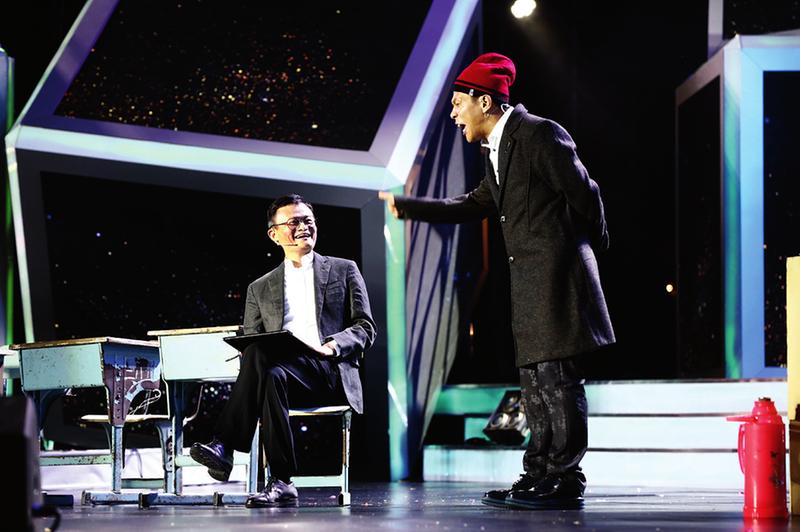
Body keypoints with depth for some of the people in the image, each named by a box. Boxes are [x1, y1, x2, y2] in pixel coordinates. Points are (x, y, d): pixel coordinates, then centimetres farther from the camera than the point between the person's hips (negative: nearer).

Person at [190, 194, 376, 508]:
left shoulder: (343, 270, 18)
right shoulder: (261, 288, 24)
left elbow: (365, 329, 10)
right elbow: (251, 342, 17)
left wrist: (332, 346, -12)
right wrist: (255, 352, -10)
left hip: (331, 373, -2)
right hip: (283, 372, 2)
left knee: (260, 359, -34)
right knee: (269, 377, -38)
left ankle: (225, 447, -37)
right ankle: (281, 483, -43)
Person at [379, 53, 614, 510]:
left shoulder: (540, 133, -10)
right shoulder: (497, 151, 19)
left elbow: (584, 192, -9)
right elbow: (471, 207, 24)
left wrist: (593, 244, 3)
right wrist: (406, 206, 24)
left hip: (557, 271, -10)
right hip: (531, 283, 10)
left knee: (558, 379, -9)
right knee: (537, 384, 11)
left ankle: (565, 481, -7)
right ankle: (539, 477, 15)